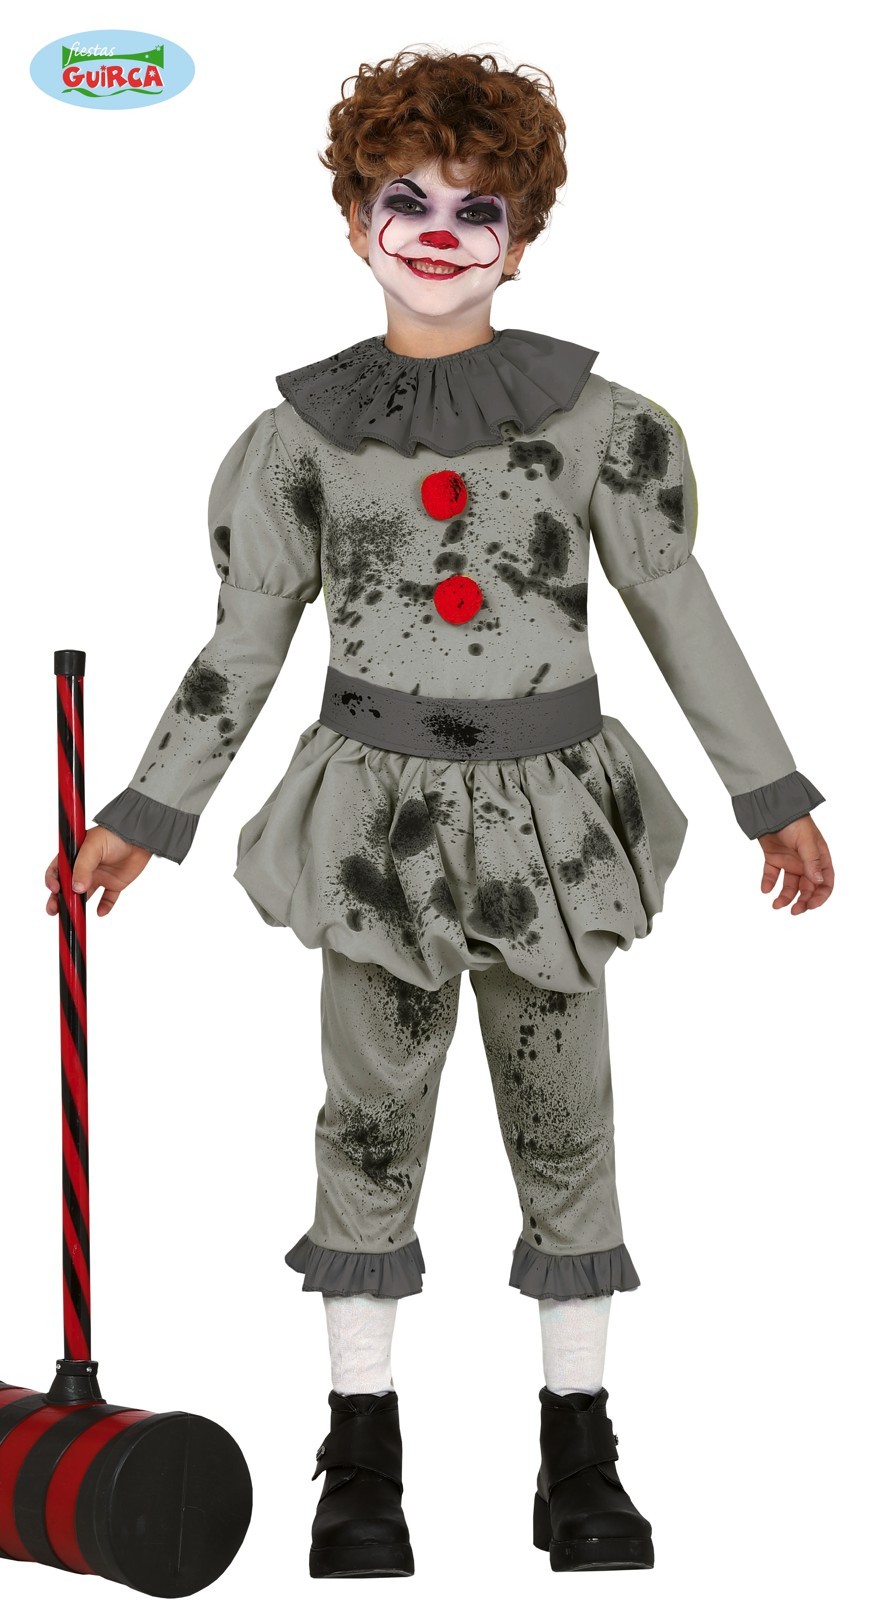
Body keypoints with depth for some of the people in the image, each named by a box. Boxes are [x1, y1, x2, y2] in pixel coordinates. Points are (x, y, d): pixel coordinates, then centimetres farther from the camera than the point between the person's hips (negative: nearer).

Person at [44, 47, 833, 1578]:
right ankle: (362, 1454, 21)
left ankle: (578, 1452, 23)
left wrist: (777, 801, 4)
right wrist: (142, 819, 4)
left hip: (546, 811, 0)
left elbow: (682, 614, 4)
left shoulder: (595, 418, -1)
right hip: (379, 813, 0)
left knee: (563, 1125, 9)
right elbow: (241, 650, 6)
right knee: (371, 1120, 7)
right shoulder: (303, 433, 0)